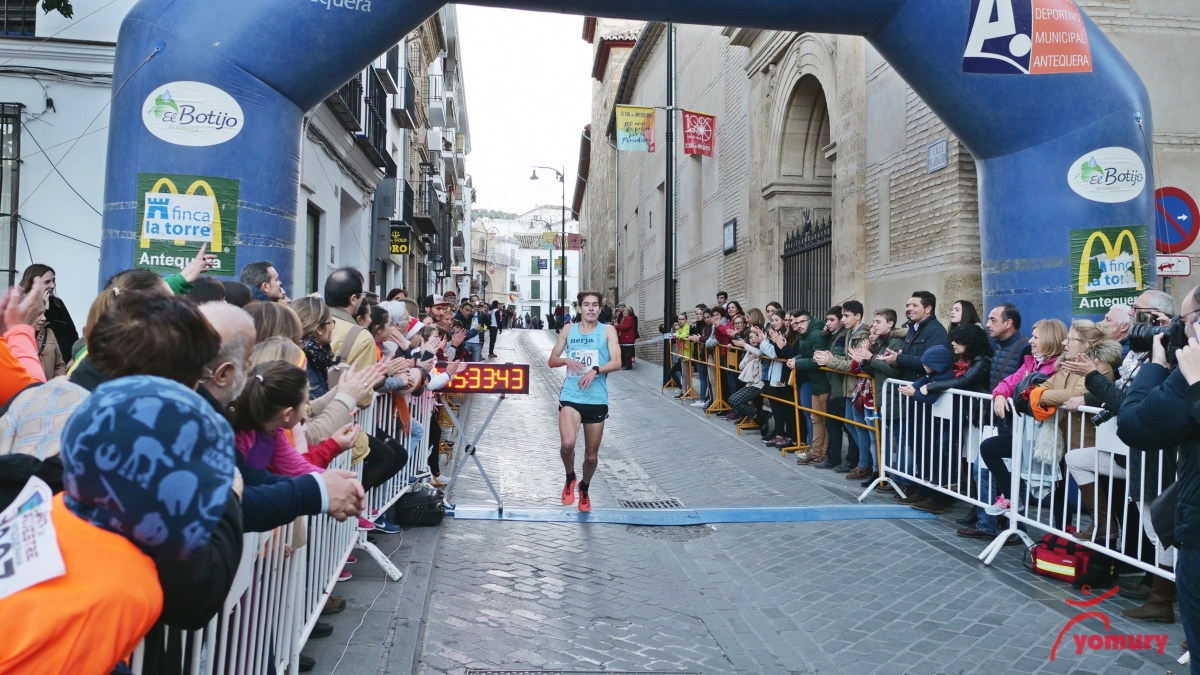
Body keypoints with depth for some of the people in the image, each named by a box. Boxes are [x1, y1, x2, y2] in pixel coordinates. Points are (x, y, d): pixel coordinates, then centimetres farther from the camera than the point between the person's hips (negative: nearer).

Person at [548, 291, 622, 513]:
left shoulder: (607, 331, 0)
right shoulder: (568, 330, 7)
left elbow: (616, 362, -10)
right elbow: (551, 361, 10)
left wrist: (595, 370, -27)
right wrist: (566, 360, -12)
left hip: (597, 400, 0)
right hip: (570, 397, 0)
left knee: (591, 455, 10)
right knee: (567, 444, -24)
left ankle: (584, 488, 40)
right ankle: (570, 478, 8)